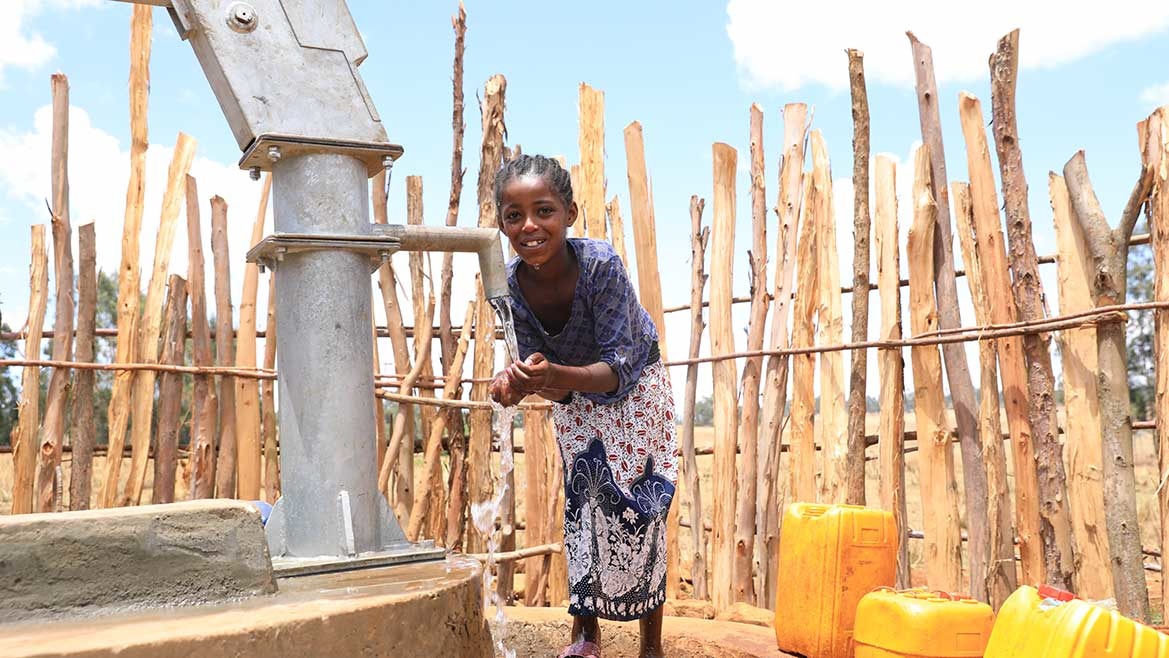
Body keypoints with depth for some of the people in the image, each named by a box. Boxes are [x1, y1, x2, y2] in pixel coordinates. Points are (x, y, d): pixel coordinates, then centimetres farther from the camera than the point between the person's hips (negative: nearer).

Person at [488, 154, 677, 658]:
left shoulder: (600, 263, -36)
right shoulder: (511, 283, -23)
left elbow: (620, 366, -36)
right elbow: (557, 387, -16)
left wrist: (555, 375, -54)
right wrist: (520, 384, -39)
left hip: (635, 384, -3)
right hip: (576, 396, 4)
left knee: (640, 507, -3)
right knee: (582, 504, 7)